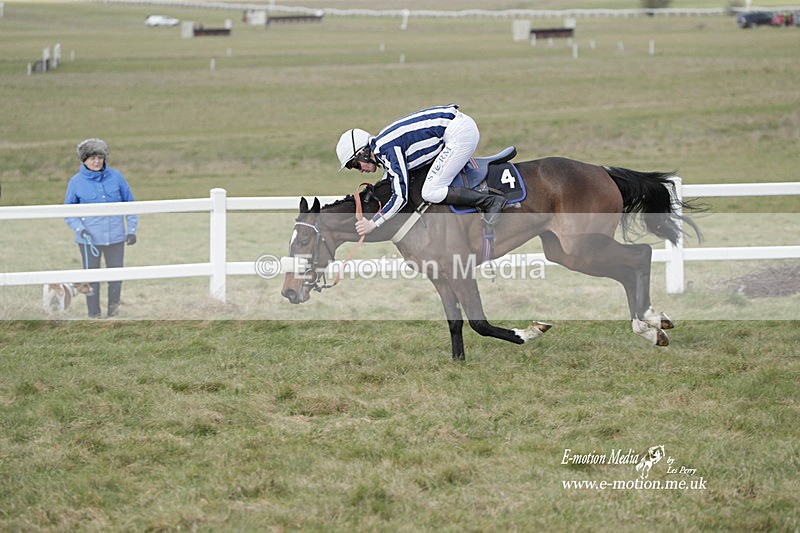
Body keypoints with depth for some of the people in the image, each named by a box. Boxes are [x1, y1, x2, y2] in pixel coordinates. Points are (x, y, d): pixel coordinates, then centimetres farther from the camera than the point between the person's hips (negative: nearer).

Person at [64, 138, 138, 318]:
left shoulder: (115, 177, 0)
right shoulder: (76, 182, -4)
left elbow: (129, 203, 8)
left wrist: (132, 229, 2)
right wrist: (79, 229, -12)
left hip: (116, 236, 2)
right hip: (89, 238, -2)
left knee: (116, 276, 6)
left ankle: (113, 315, 20)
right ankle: (94, 316, 12)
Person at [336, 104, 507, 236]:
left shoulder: (388, 150, -18)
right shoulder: (383, 146, 12)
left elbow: (400, 196, -22)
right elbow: (387, 186, 28)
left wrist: (372, 223, -17)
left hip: (460, 132, -10)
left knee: (431, 193, -12)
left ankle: (490, 202, -11)